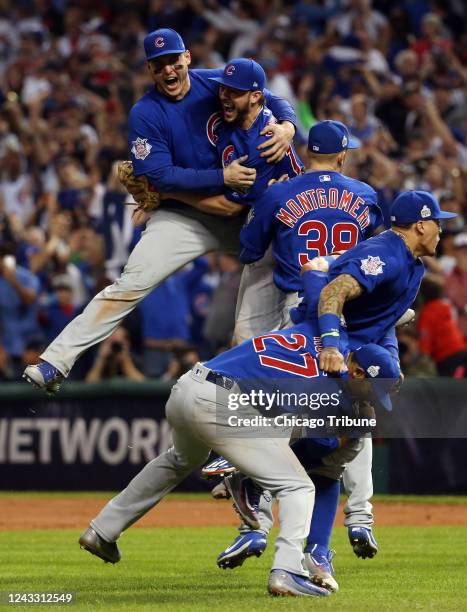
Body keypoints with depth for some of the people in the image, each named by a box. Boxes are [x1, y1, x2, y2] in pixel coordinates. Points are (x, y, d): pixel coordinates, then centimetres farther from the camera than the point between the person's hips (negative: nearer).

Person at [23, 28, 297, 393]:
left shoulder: (217, 83, -2)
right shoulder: (145, 114, -11)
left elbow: (273, 102, 4)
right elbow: (161, 177, -18)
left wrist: (286, 126, -20)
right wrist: (223, 177, -26)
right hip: (185, 218, -4)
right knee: (130, 285, -17)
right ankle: (56, 363, -20)